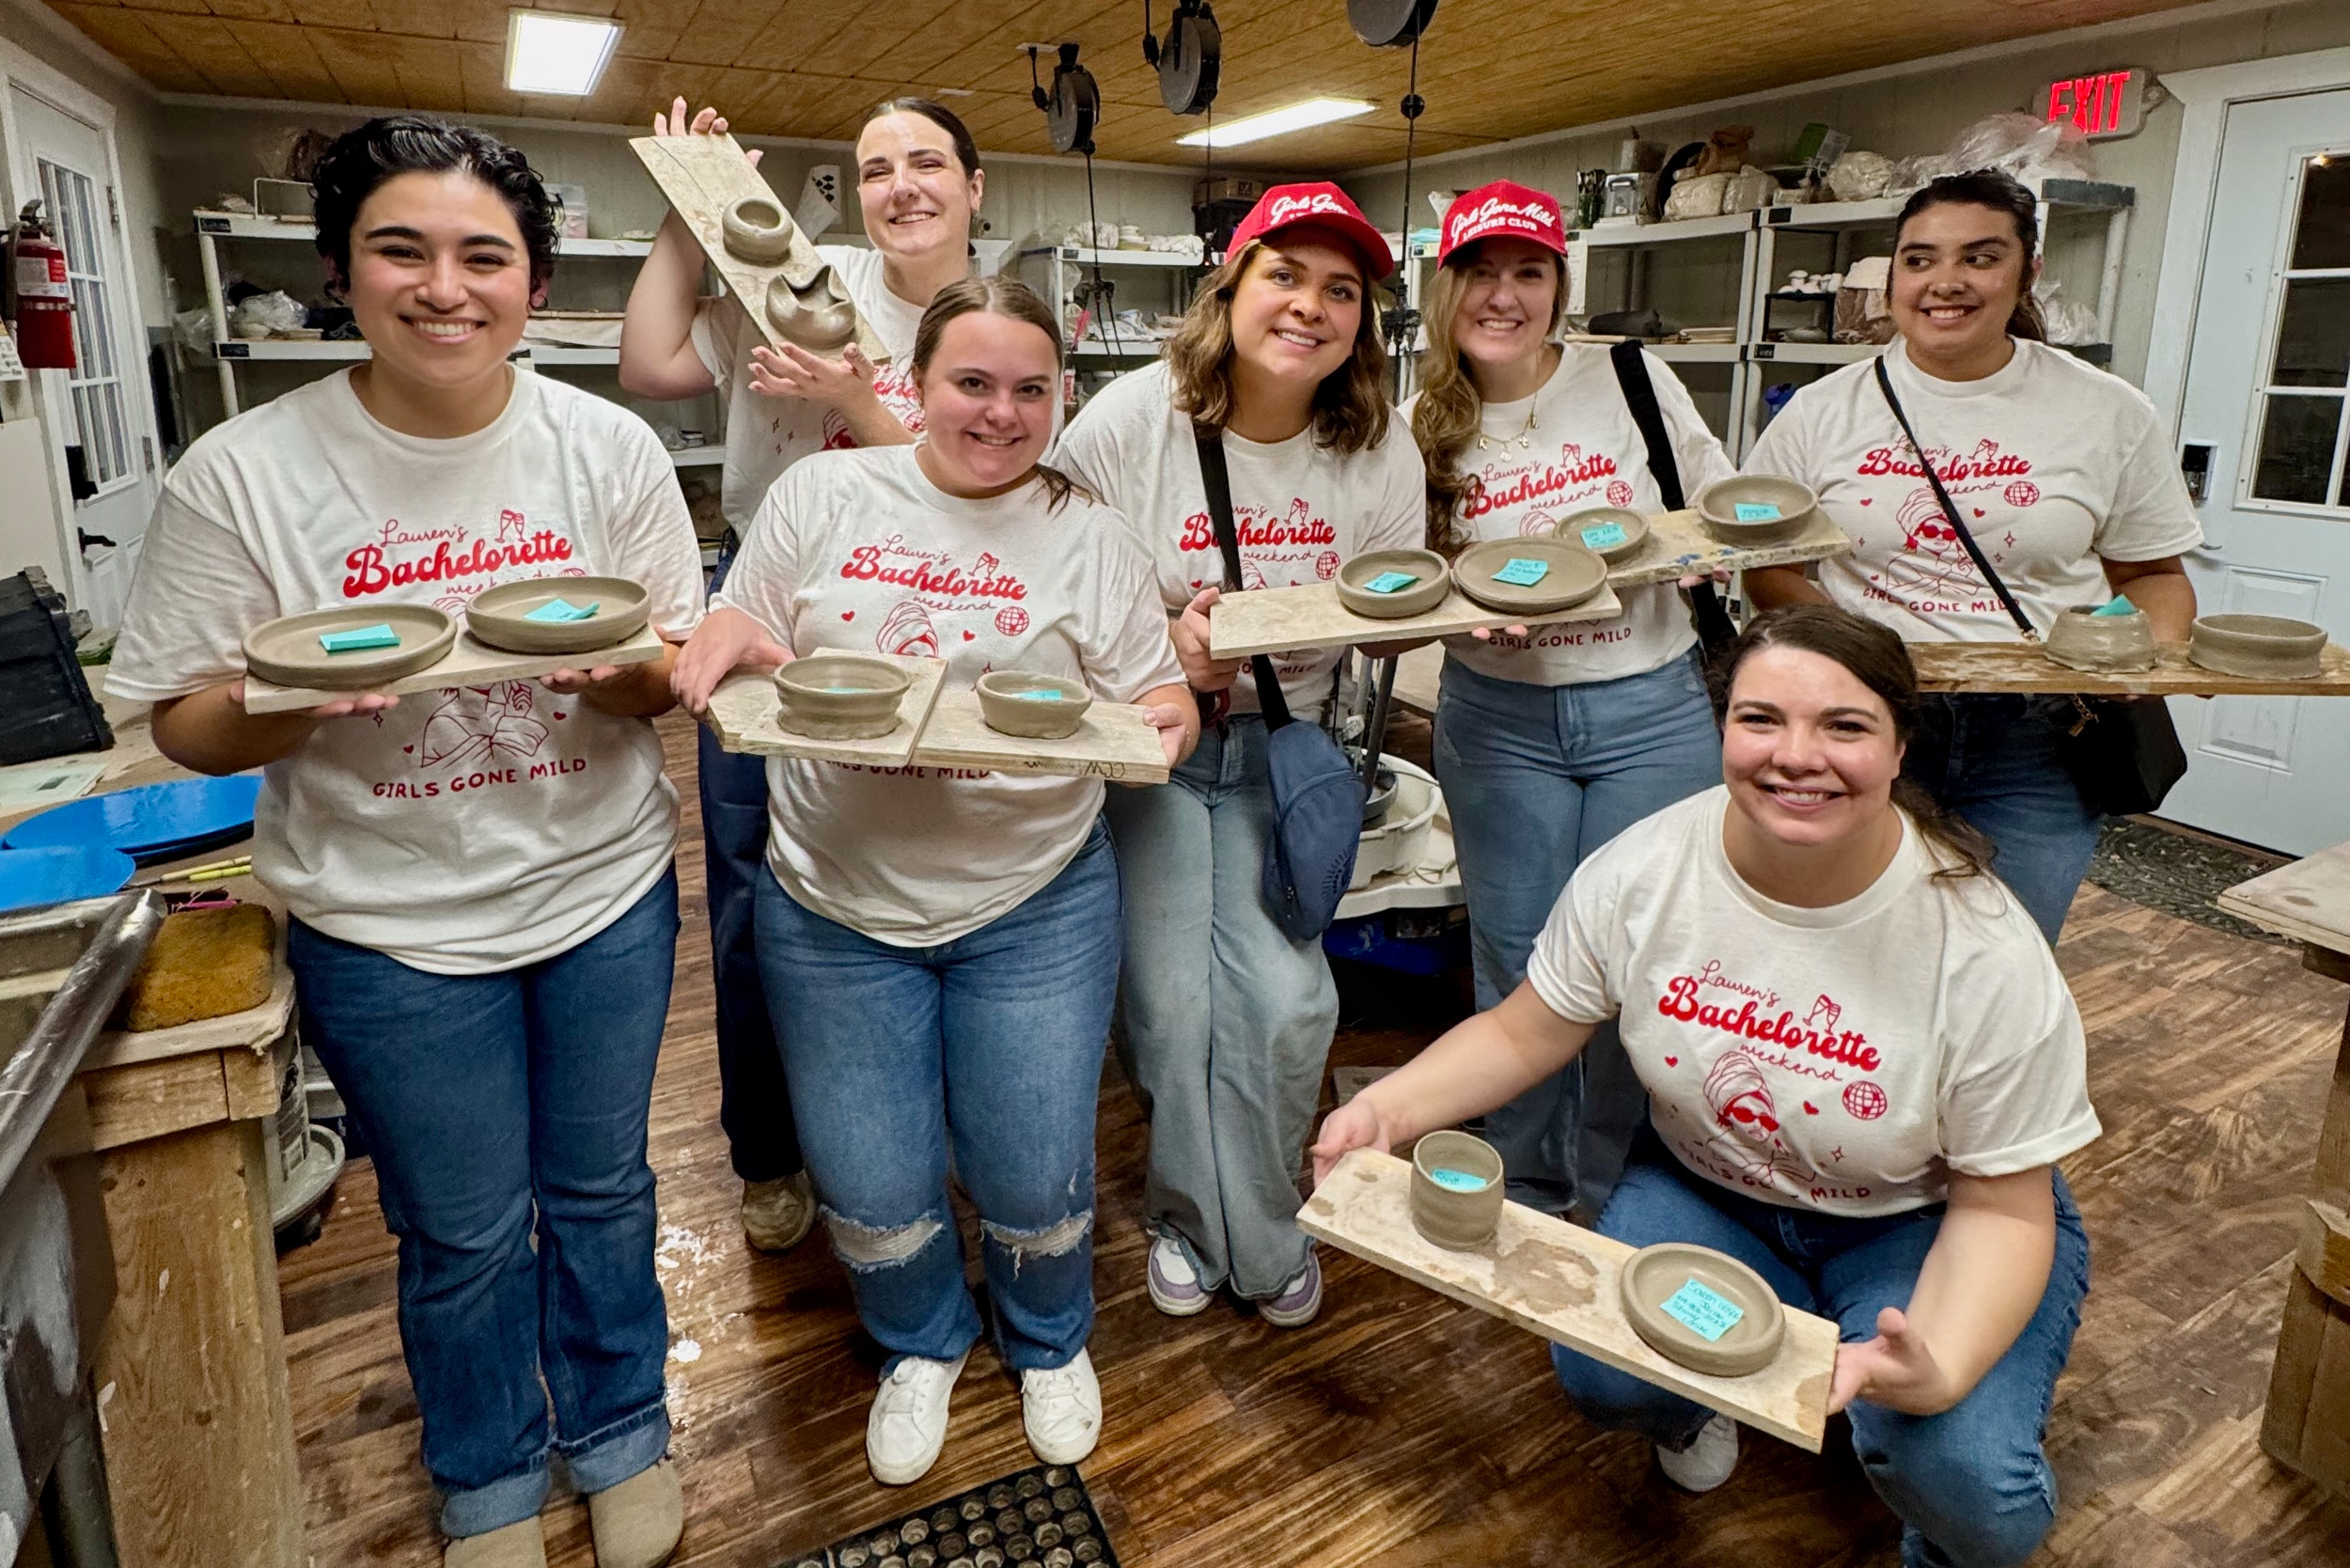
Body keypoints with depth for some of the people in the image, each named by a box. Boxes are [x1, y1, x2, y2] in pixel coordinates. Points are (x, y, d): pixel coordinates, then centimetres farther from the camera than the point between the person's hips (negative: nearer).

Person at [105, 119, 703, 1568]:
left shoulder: (609, 447, -6)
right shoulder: (244, 473, -10)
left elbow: (675, 680, -2)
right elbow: (191, 731, -5)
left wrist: (615, 665, -24)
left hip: (606, 894, 2)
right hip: (393, 927, -1)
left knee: (601, 1191, 19)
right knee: (463, 1232, 16)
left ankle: (619, 1431, 47)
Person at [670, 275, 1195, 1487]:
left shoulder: (1087, 537, 3)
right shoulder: (821, 496, 3)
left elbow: (1156, 705, 3)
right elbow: (738, 643, 7)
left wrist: (1165, 724, -20)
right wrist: (724, 640, -16)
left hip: (1034, 904, 0)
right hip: (837, 907, 1)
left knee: (1035, 1182, 5)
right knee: (870, 1192, 7)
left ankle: (1049, 1341, 41)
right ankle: (922, 1344, 42)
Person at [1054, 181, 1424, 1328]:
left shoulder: (1381, 453, -5)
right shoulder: (1127, 420, -13)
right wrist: (1164, 643, -23)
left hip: (1283, 740, 2)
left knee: (1285, 1000, -7)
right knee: (1174, 997, -4)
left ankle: (1250, 1224, 24)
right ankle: (1200, 1221, 27)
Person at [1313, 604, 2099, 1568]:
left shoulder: (1987, 954, -25)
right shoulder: (1639, 873, -19)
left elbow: (2002, 1208, -16)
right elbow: (1523, 1034, -7)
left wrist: (1937, 1370, -35)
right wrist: (1384, 1110, -24)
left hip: (1919, 1224, -1)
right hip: (1707, 1191, 2)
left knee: (1961, 1480, -26)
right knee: (1602, 1372, -25)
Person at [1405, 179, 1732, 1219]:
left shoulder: (1630, 378, -1)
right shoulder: (1421, 428, 1)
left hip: (1651, 709, 0)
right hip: (1499, 716, 1)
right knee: (1516, 959, 9)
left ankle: (1622, 1201, 28)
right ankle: (1527, 1199, 31)